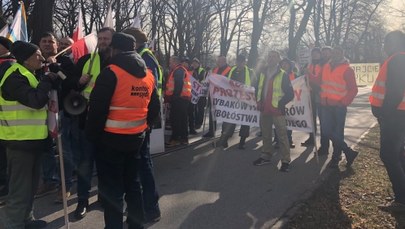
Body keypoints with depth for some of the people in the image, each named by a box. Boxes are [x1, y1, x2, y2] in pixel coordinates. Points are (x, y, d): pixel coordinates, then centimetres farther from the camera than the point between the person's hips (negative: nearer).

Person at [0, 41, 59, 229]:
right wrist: (49, 79, -18)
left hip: (32, 139, 10)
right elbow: (36, 100, -29)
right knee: (20, 188, -3)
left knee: (30, 184, 20)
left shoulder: (31, 75, 15)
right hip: (20, 141, -10)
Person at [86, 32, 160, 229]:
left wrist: (92, 134, -3)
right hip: (136, 138, 7)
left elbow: (97, 107, -15)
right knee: (132, 183, 19)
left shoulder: (111, 72, -14)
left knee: (112, 188, 3)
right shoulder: (148, 74, 7)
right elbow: (155, 107, 12)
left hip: (111, 138, -7)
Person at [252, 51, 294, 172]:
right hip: (264, 110, 6)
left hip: (277, 111, -6)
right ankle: (266, 156, 26)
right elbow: (258, 88, 22)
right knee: (265, 134, 14)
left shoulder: (283, 75, -4)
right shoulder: (262, 73, 13)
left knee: (282, 135, -5)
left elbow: (290, 94, -6)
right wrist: (258, 101, 8)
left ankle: (286, 161, -1)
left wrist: (280, 104, -12)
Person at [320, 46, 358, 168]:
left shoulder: (347, 69, -5)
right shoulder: (326, 67, 12)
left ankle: (336, 158, 16)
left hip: (339, 106, -6)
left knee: (337, 133, 0)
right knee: (326, 130, 2)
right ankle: (349, 152, 17)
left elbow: (353, 89, -6)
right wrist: (323, 98, 8)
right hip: (326, 105, 6)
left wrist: (344, 103, -12)